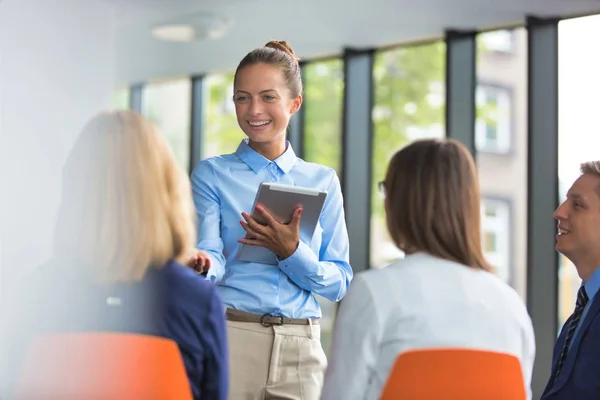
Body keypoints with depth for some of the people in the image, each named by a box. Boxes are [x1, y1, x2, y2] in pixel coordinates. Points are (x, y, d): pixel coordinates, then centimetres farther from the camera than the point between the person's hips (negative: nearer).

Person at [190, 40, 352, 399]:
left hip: (301, 350, 2)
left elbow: (339, 283, 4)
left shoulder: (323, 181, 9)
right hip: (229, 339, -2)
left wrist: (290, 252, -13)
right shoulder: (213, 174, 4)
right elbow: (212, 255, -8)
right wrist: (203, 263, -31)